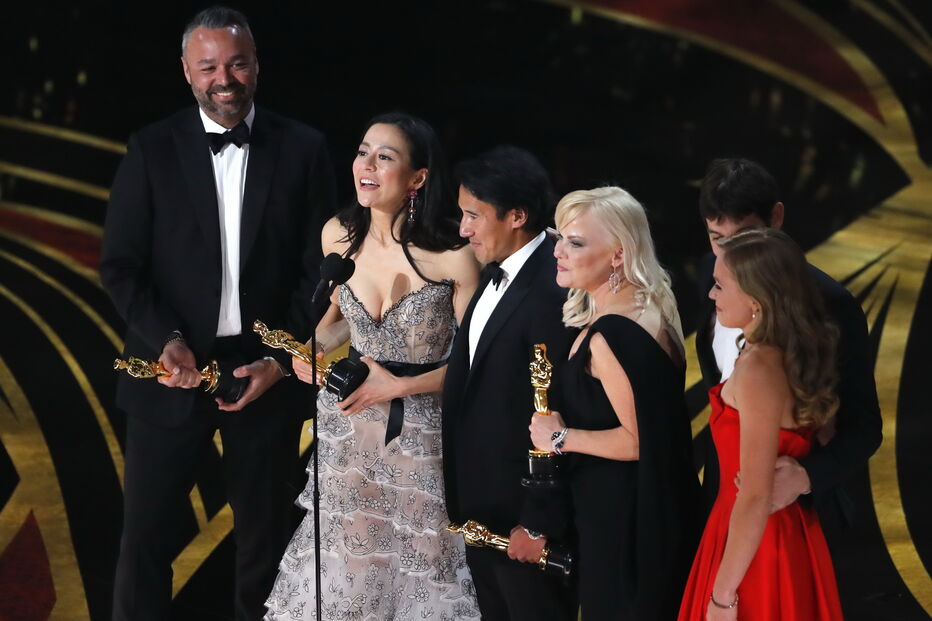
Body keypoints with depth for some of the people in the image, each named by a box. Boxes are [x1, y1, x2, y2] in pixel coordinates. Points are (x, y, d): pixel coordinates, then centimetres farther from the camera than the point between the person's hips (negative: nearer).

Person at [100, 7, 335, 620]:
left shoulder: (303, 149, -1)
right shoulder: (151, 150, -2)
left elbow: (320, 266, 0)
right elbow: (121, 264, -2)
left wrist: (282, 359, -9)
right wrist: (166, 340, -17)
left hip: (266, 372, 1)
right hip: (174, 370, 0)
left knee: (265, 534, 13)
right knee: (147, 534, 4)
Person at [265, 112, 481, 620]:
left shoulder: (453, 257, -20)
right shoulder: (338, 235, -5)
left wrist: (398, 387, -19)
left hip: (421, 430, -4)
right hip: (347, 423, 4)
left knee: (418, 565, 9)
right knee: (346, 559, 12)